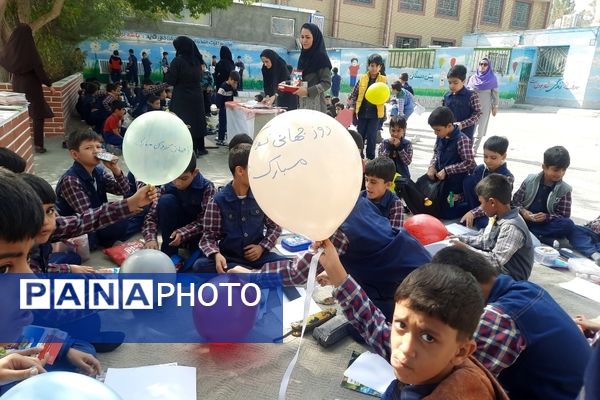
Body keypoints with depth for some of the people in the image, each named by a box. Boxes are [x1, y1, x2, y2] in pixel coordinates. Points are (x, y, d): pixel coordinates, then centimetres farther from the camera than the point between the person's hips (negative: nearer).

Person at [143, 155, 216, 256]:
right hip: (173, 234, 3)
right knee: (166, 200, -24)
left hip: (197, 233, -3)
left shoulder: (207, 188, -17)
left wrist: (182, 233, -33)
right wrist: (151, 238, -30)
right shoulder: (167, 187, -10)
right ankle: (169, 253, -17)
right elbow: (152, 216, -13)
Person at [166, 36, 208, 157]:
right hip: (197, 96, 5)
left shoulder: (177, 61, -14)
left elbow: (170, 81, -13)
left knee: (184, 122, 1)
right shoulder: (196, 60, 3)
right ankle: (200, 148, 24)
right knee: (197, 119, 15)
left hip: (182, 98, -5)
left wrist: (168, 72, 4)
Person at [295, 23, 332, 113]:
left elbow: (326, 83, -11)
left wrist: (308, 91, -23)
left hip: (314, 105, -6)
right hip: (301, 103, 7)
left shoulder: (321, 57, -7)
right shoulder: (303, 55, 13)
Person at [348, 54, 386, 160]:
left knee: (371, 136, 1)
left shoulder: (383, 80, 0)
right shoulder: (362, 78, 2)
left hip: (375, 113, -2)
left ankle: (370, 158, 12)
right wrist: (352, 106, -7)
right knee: (360, 135, 10)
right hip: (362, 111, 2)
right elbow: (355, 93, 3)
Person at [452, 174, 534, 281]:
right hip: (496, 269, 9)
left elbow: (495, 260, -28)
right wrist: (459, 239, 6)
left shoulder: (511, 228, -28)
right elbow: (484, 240, 13)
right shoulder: (498, 217, -1)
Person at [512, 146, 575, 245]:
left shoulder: (564, 189, -2)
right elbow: (515, 200, 5)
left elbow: (564, 216, -4)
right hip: (524, 219, 0)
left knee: (569, 225, -29)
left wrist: (546, 217, -21)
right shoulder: (530, 180, -1)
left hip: (545, 224, 0)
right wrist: (522, 211, -16)